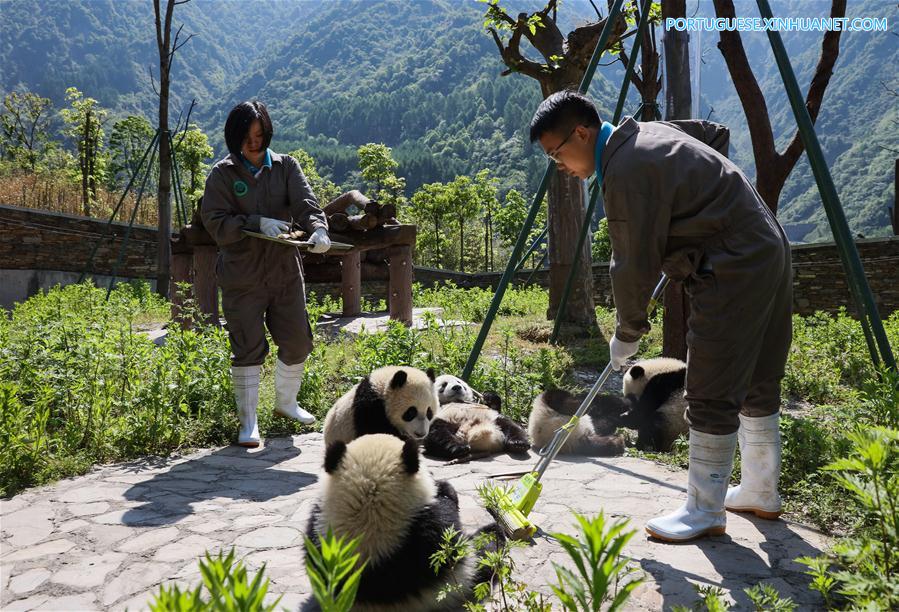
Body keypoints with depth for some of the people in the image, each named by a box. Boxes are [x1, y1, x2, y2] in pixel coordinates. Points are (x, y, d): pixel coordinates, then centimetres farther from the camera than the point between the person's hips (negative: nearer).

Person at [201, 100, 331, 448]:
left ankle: (286, 402, 37)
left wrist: (318, 228, -32)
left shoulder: (286, 167, 4)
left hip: (285, 272, 3)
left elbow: (305, 202, -11)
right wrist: (258, 223, -23)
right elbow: (215, 223, -9)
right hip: (242, 278, -3)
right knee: (248, 349, -2)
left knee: (297, 342, 12)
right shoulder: (222, 174, -2)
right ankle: (248, 422, 12)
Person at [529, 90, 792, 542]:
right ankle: (761, 493, 31)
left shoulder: (626, 170, -19)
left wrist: (628, 332, -2)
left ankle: (705, 512, 7)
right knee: (756, 383, 18)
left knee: (711, 396, -4)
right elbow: (718, 134, 28)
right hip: (770, 254, 11)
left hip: (734, 272, -11)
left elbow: (635, 265, -16)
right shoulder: (650, 132, 11)